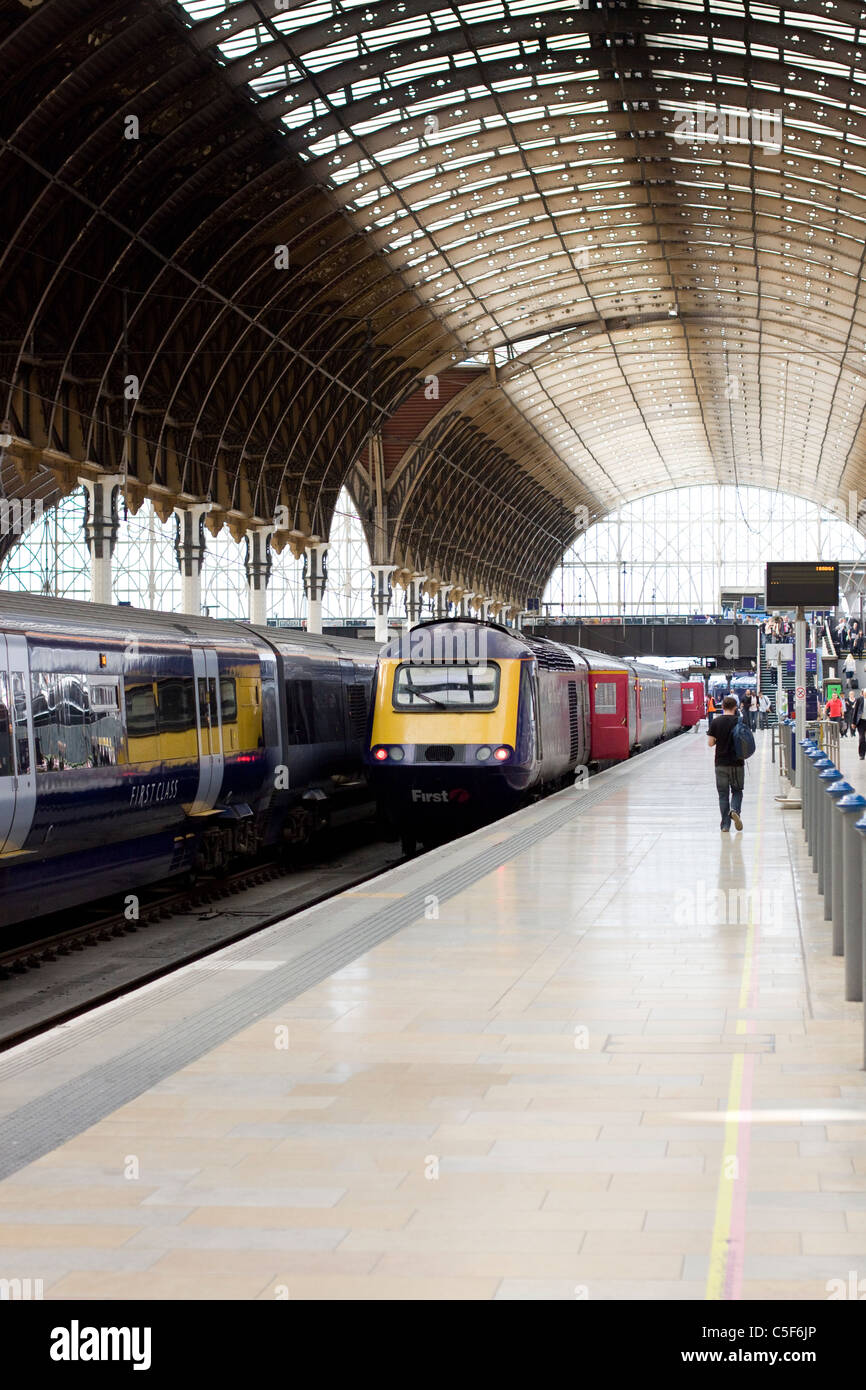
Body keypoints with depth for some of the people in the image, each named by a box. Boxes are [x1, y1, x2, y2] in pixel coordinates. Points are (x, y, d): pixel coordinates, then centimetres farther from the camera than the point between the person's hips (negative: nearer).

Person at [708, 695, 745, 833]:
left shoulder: (716, 722, -5)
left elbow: (710, 743, -5)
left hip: (721, 763, 0)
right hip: (737, 763, 0)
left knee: (723, 794, 8)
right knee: (737, 791, 14)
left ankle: (725, 825, 5)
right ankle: (735, 811, -15)